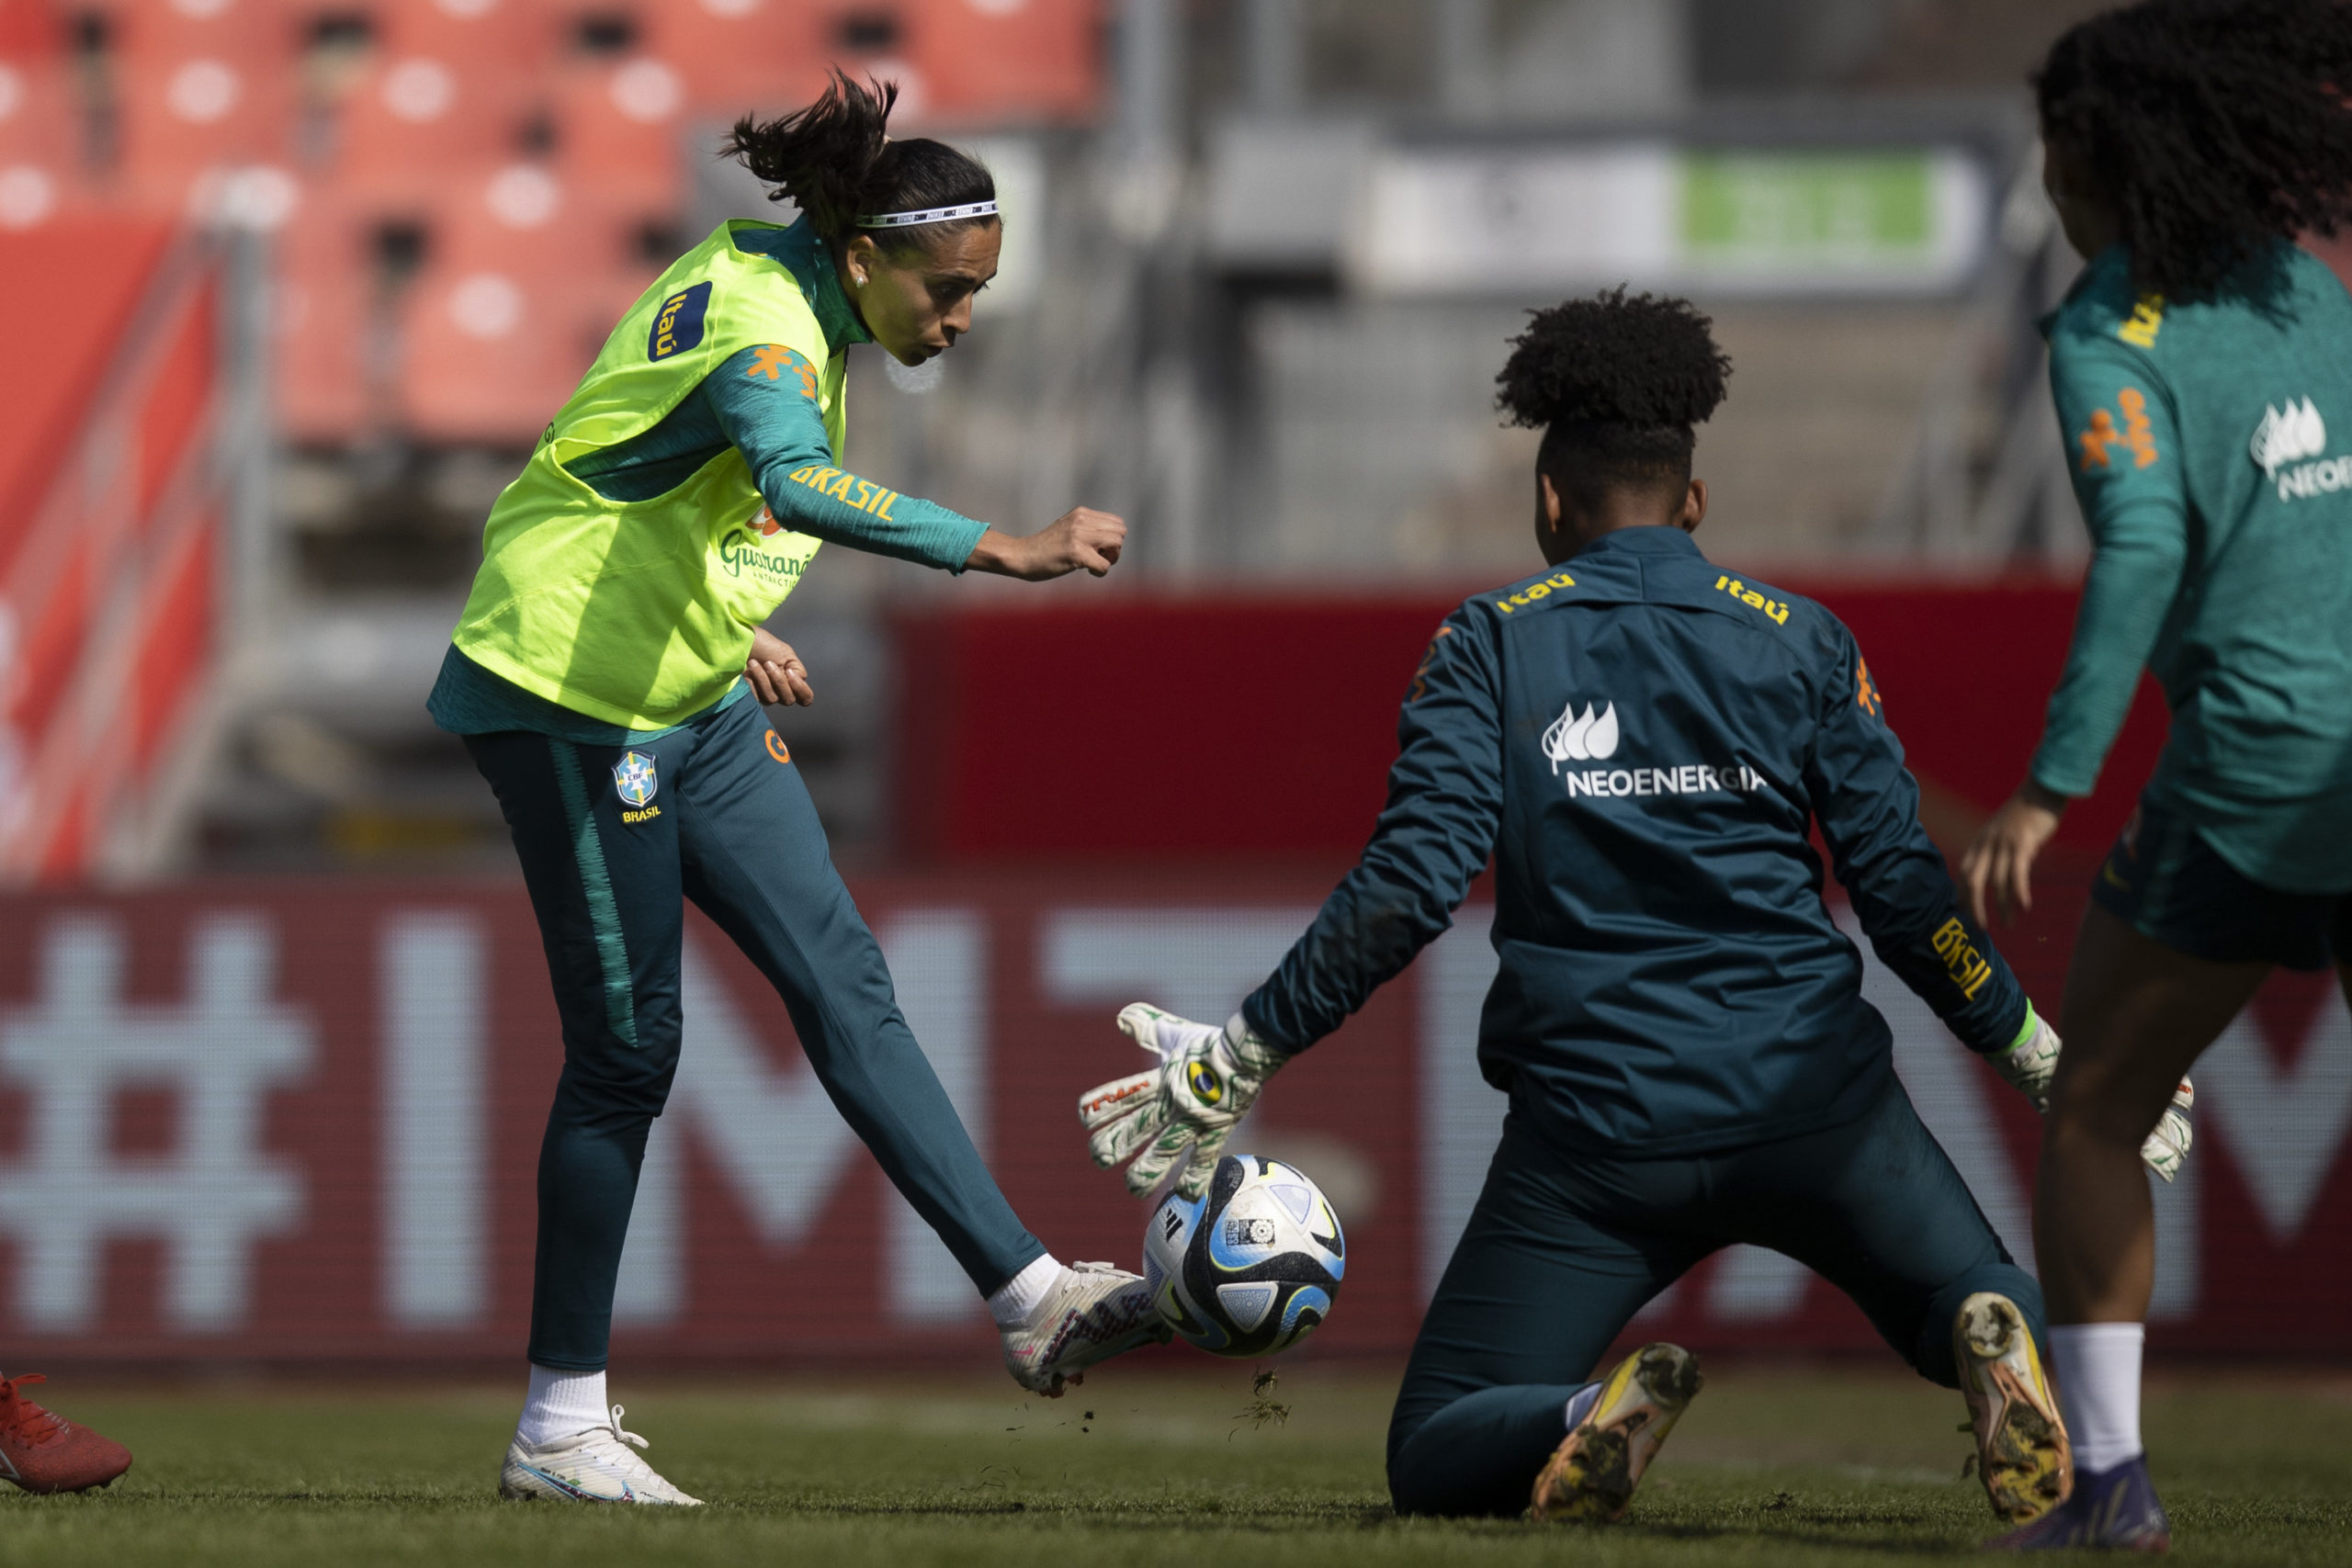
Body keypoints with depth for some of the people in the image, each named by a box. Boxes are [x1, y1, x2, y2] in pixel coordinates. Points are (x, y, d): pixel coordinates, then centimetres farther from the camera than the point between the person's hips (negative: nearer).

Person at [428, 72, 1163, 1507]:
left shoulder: (780, 279, 5)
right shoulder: (762, 326, -25)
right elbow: (800, 487, -47)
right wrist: (1004, 552, -56)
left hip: (690, 697, 9)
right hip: (571, 692, -9)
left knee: (845, 981, 1)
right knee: (629, 1046, -5)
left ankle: (1034, 1299, -3)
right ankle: (559, 1430, 2)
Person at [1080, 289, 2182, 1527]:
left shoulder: (1492, 647, 4)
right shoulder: (1800, 642, 7)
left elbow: (1407, 887, -6)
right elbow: (1900, 885, 4)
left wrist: (1240, 1055, 1)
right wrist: (2047, 1060, 15)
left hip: (1593, 1133, -1)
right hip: (1811, 1098, 1)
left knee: (1434, 1458, 12)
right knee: (1976, 1294, 22)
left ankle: (1594, 1422, -25)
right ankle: (1992, 1340, -19)